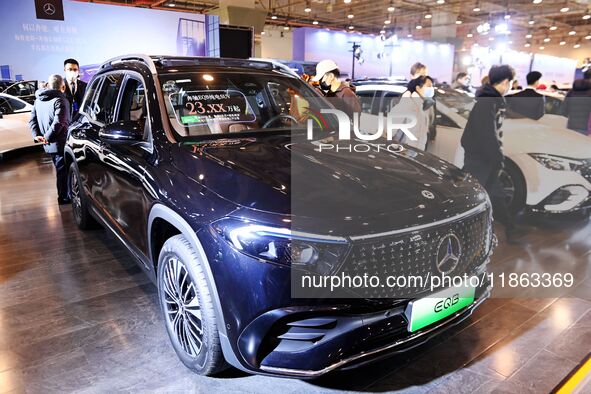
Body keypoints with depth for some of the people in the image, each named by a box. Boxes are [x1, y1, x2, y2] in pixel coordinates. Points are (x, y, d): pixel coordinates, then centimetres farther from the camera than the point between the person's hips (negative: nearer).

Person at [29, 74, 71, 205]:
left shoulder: (38, 100, 12)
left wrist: (36, 135, 1)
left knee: (60, 170, 20)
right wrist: (47, 137, -16)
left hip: (49, 145, 8)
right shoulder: (60, 101, -15)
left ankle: (63, 196, 32)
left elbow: (32, 120, 11)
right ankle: (64, 198, 11)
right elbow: (59, 123, -25)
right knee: (63, 171, 3)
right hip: (60, 144, -8)